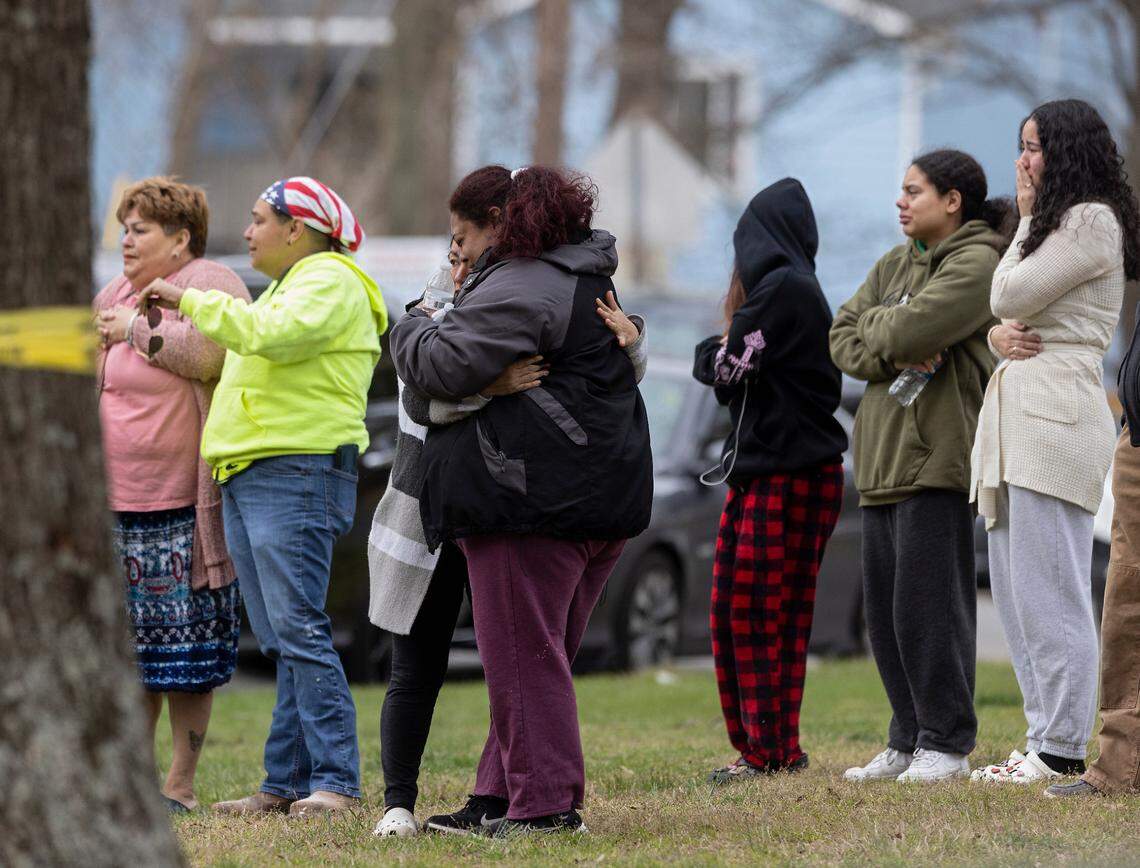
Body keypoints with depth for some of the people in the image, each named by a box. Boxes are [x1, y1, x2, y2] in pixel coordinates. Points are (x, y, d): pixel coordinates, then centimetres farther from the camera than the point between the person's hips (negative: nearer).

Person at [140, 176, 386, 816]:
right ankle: (289, 783, 6)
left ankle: (336, 781, -16)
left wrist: (190, 301, -17)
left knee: (298, 630, -15)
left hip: (296, 474, -10)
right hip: (250, 477, 10)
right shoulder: (291, 285, 27)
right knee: (281, 641, 7)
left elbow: (268, 333, -23)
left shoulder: (329, 282, -6)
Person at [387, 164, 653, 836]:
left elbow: (446, 366, -21)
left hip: (531, 499, -10)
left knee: (524, 654, -5)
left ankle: (546, 801, -4)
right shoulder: (589, 276, 19)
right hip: (606, 496, 10)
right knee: (545, 653, 12)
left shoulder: (517, 288, -14)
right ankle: (502, 795, 16)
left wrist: (413, 328, 2)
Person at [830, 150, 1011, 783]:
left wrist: (875, 322, 2)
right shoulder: (895, 265, 20)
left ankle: (946, 743, -4)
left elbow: (909, 329, -19)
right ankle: (907, 742, 16)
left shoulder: (977, 263, -7)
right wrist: (895, 354, -7)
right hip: (883, 458, 9)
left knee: (927, 601, -9)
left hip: (937, 457, -9)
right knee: (883, 609, 9)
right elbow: (842, 341, 11)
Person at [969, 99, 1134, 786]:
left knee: (1049, 591, -11)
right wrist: (1001, 336, -2)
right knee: (1016, 592, 9)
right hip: (1015, 413, 10)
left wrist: (1028, 219, 3)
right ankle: (1047, 740, 11)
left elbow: (1008, 296, -10)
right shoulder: (1057, 226, 25)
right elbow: (1003, 312, 21)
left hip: (1055, 413, -10)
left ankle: (1063, 751, -10)